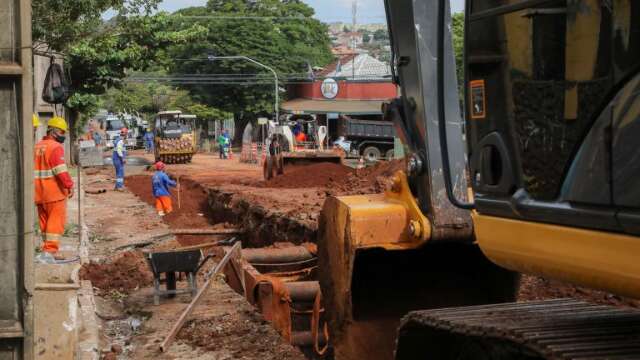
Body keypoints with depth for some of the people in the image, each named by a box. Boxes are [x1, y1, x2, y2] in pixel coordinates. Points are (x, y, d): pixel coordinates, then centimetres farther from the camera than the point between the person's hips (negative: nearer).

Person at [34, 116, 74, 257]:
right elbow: (61, 170, -21)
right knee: (56, 220, -5)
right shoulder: (56, 147, -10)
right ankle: (51, 249, -10)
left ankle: (47, 248, 19)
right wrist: (70, 185, -20)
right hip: (55, 191, -8)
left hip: (39, 191, 8)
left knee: (45, 221, 14)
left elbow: (32, 169, 18)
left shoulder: (37, 147, 15)